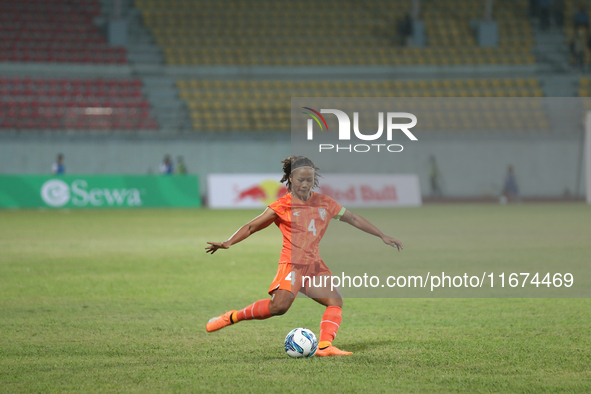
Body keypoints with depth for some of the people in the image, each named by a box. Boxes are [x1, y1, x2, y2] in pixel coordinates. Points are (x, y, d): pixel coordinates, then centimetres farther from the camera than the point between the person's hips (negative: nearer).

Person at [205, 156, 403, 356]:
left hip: (315, 265, 5)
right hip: (292, 263, -5)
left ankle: (324, 346, -23)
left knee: (335, 301, -16)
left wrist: (382, 236, 22)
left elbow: (353, 218, 21)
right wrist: (228, 243, -11)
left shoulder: (324, 203, 13)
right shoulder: (282, 206, 0)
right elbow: (251, 227, 3)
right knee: (279, 305, -25)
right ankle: (233, 317, -10)